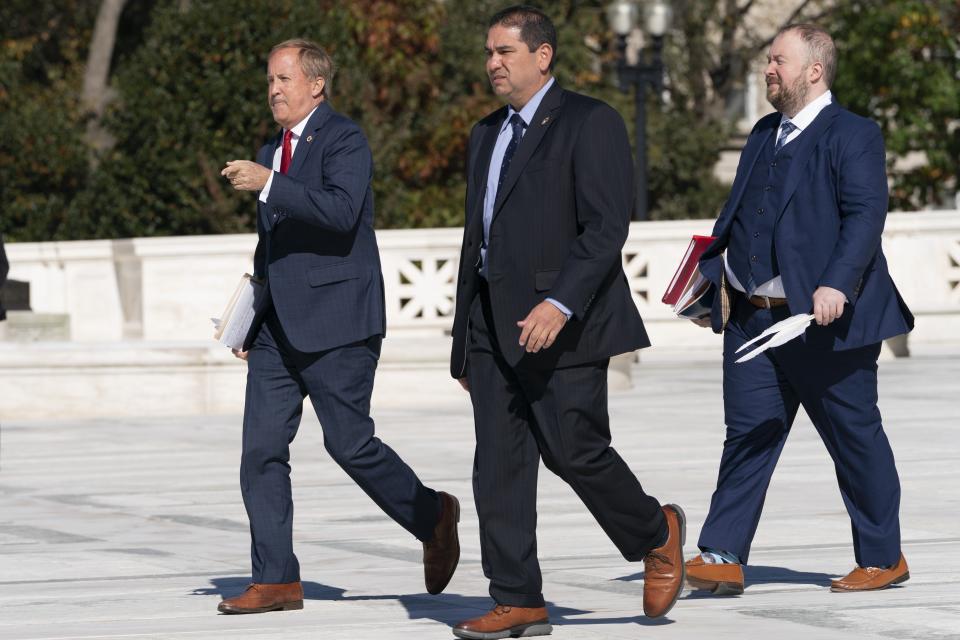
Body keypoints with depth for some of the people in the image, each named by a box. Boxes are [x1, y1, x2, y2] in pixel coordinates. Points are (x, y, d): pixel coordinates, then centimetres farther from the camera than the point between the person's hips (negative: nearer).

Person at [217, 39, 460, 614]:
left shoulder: (344, 139, -7)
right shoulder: (273, 153, 20)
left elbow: (341, 210, -25)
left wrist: (268, 184, -27)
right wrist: (252, 317, 21)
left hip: (336, 322, -8)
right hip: (278, 327, 8)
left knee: (350, 443, -5)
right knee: (262, 448, -1)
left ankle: (433, 516, 19)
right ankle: (276, 580, 1)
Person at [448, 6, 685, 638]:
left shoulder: (590, 123, -6)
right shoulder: (488, 136, 19)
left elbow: (607, 226, -15)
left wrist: (561, 303, -26)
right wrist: (464, 344, 20)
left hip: (563, 324, -7)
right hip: (495, 326, 7)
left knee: (575, 450, -8)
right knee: (499, 465, 1)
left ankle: (657, 534, 17)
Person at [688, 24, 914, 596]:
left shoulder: (852, 136, -7)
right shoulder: (765, 135, 17)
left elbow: (866, 215, -18)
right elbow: (737, 216, 23)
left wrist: (836, 285, -29)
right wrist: (712, 273, 11)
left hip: (823, 319, -7)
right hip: (753, 316, 7)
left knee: (855, 436, 4)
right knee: (749, 431, 1)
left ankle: (883, 558, 15)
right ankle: (722, 558, -2)